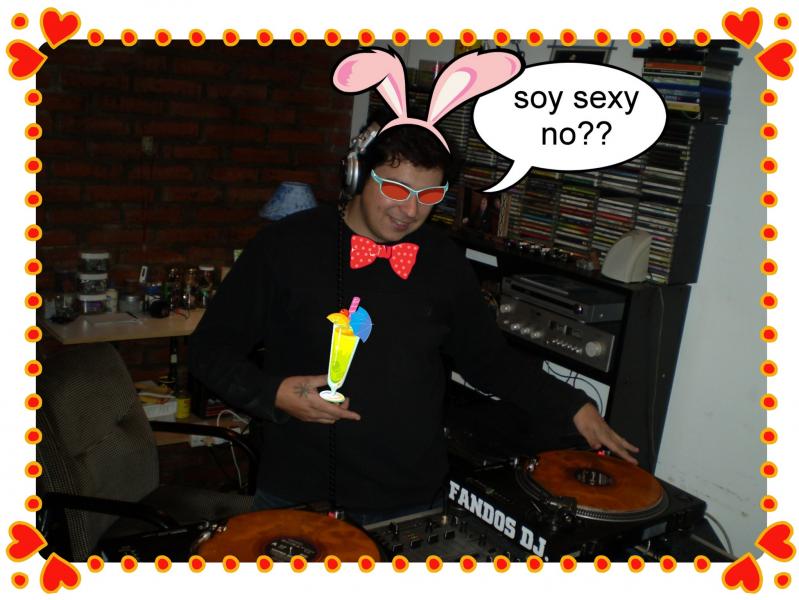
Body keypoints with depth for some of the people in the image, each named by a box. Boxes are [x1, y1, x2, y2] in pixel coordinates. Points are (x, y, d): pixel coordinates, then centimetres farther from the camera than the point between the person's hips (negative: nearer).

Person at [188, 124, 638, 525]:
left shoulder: (445, 262, 0)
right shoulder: (288, 244, -9)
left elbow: (489, 357, 10)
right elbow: (211, 348, -3)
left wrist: (573, 408, 3)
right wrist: (274, 394, -19)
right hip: (296, 495, -2)